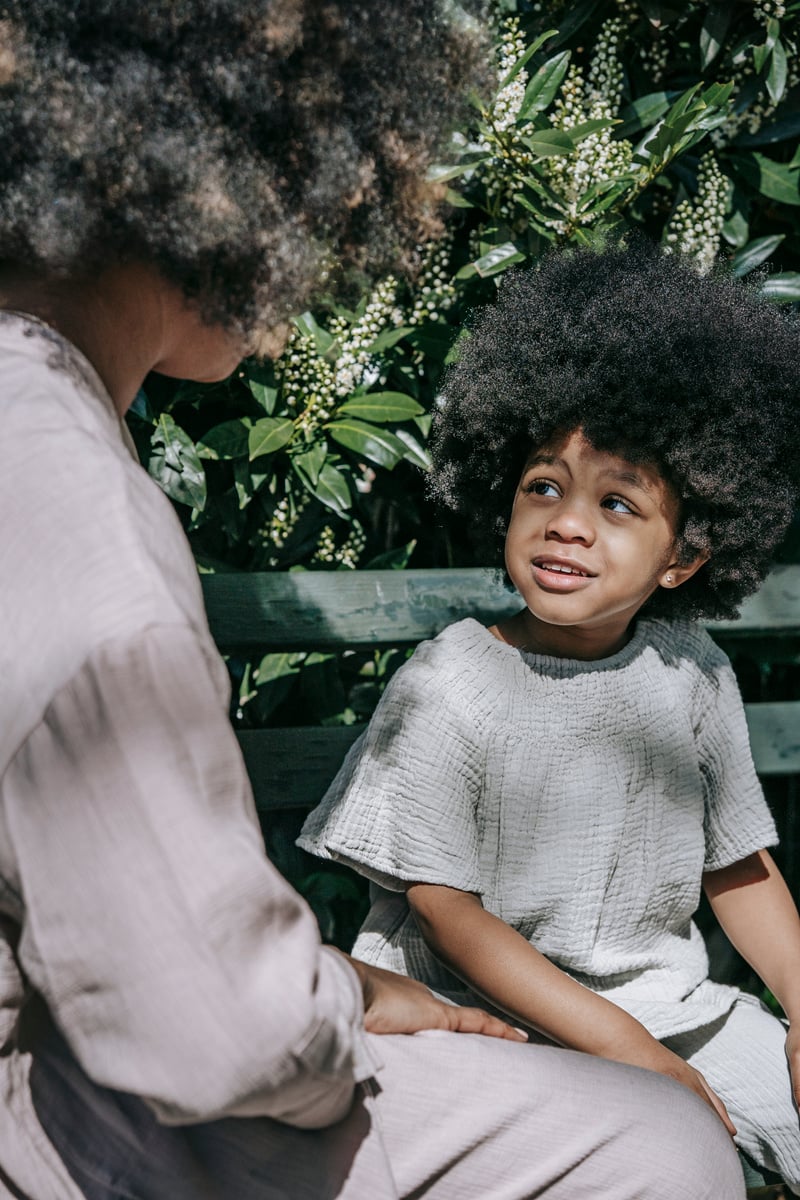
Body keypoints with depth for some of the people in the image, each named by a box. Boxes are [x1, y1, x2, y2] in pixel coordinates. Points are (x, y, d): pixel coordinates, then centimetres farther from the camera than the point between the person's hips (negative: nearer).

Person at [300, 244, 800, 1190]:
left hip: (662, 997, 5)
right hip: (492, 1020, -5)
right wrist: (619, 1046, -18)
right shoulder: (447, 690, -13)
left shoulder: (693, 676, 1)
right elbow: (448, 914, -13)